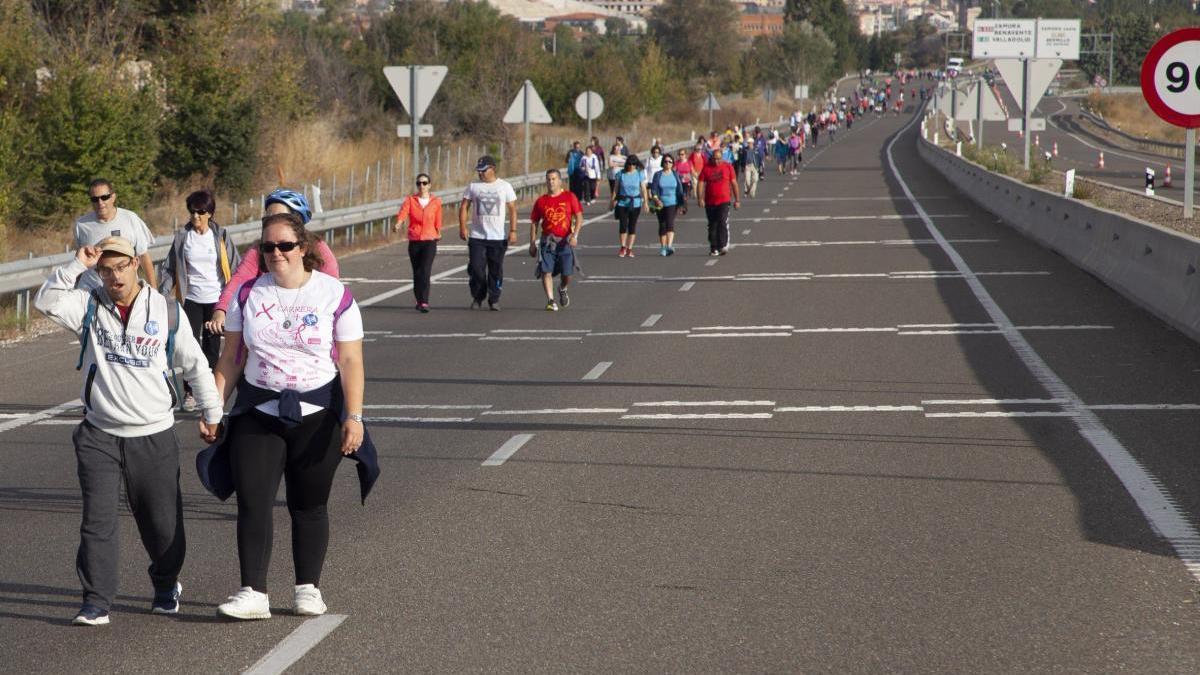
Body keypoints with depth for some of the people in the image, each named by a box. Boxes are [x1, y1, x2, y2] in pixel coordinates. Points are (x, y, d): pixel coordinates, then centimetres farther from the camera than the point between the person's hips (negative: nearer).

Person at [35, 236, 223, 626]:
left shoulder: (168, 311, 0)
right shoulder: (89, 307, 0)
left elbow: (195, 365, 8)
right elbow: (46, 302, -17)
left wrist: (212, 413, 10)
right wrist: (77, 265, -22)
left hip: (154, 436, 0)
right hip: (99, 436, 0)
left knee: (163, 522, 9)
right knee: (98, 521, -6)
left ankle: (167, 585, 33)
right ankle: (96, 602, 0)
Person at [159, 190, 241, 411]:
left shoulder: (221, 236, 1)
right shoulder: (182, 237, 2)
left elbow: (236, 266, 4)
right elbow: (170, 268, 5)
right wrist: (162, 294, -5)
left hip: (216, 299, 0)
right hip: (191, 299, 0)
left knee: (212, 347, 5)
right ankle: (190, 391, 1)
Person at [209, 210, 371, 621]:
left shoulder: (334, 294, -4)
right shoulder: (248, 294, 4)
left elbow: (350, 362, -6)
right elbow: (230, 359, 8)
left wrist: (353, 416, -14)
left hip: (317, 415, -2)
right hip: (258, 413, 2)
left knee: (309, 505, 6)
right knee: (252, 502, -8)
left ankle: (308, 588, 18)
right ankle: (253, 593, -9)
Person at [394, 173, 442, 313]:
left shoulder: (436, 201, 2)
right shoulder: (410, 200, 1)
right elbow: (403, 213, -17)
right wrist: (398, 225, -35)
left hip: (430, 240, -2)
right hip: (414, 241, 2)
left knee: (425, 271, -15)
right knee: (417, 272, 10)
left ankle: (424, 302, -19)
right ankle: (419, 301, 25)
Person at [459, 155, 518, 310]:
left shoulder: (505, 186, 2)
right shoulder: (473, 187, 5)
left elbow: (512, 209, 4)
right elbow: (464, 207, 6)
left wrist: (513, 231, -4)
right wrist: (462, 227, -6)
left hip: (498, 237, -1)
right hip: (477, 237, 1)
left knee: (496, 270, 1)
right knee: (476, 269, -5)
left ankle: (494, 300, 12)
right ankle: (477, 298, 12)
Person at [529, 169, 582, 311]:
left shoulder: (569, 197, 3)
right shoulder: (541, 201, 7)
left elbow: (579, 217, 0)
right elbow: (534, 223, 11)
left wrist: (575, 235, -14)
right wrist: (532, 243, 6)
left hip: (565, 241, -1)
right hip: (547, 241, 1)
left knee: (567, 273, 0)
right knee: (546, 271, -12)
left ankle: (562, 289, 33)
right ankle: (550, 301, -9)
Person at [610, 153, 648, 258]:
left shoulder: (640, 174, 0)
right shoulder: (621, 174, 0)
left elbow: (643, 189, 1)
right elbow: (616, 188, 6)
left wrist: (645, 202, -6)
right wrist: (613, 200, 5)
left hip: (635, 203, 0)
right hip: (622, 203, 0)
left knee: (632, 226, 3)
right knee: (623, 225, -3)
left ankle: (629, 249, 10)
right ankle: (623, 248, 11)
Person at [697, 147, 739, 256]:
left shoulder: (728, 167, 2)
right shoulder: (706, 168, 3)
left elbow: (734, 183, 7)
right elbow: (701, 184, 2)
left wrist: (737, 200, 6)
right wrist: (700, 198, -10)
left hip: (724, 201, -2)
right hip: (710, 202, 2)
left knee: (723, 222, -18)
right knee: (712, 226, 7)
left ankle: (723, 246, -20)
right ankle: (713, 249, 15)